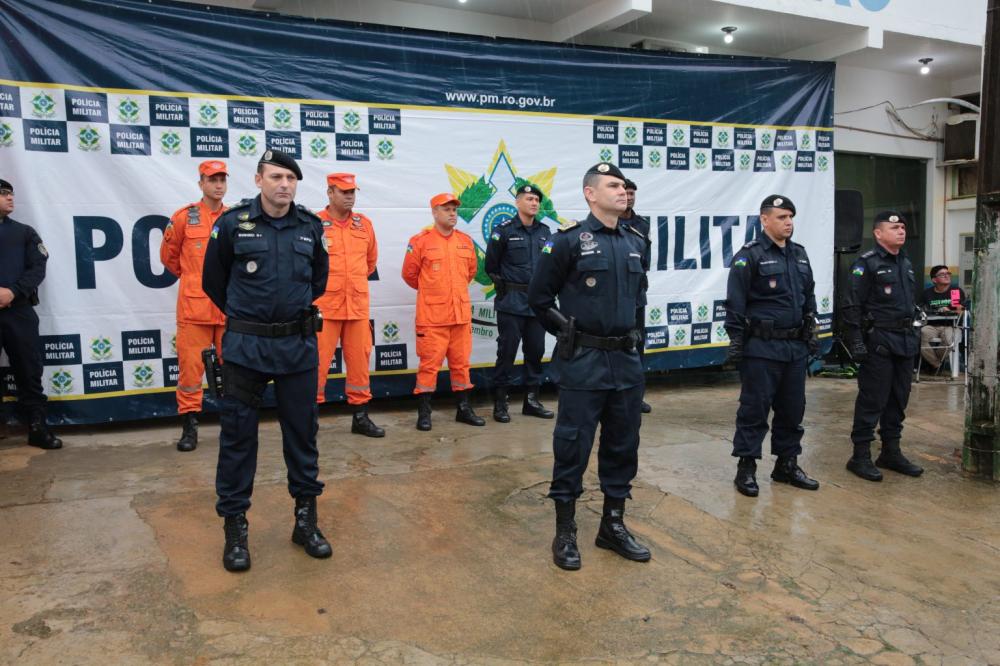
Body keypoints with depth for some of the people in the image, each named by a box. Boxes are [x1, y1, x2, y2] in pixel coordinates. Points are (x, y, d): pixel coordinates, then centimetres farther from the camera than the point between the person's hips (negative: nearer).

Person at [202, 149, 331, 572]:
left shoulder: (311, 228, 2)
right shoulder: (232, 223, -5)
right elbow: (213, 279, 8)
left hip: (299, 345, 2)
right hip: (245, 346, -2)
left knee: (302, 431, 9)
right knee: (237, 435, 4)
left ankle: (306, 518, 23)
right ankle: (235, 526, 17)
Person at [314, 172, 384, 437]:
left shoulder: (364, 224, 9)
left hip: (358, 306, 5)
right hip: (324, 306, -5)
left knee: (359, 361, 10)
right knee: (318, 361, -3)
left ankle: (360, 417, 21)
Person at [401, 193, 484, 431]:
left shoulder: (466, 241, 9)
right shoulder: (420, 241, -6)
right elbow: (409, 274, 2)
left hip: (461, 313, 5)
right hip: (431, 315, -5)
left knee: (461, 362, 11)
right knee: (430, 363, -2)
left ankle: (464, 409, 22)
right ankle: (424, 412, 7)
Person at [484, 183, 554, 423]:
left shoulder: (545, 232, 10)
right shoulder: (504, 230, -5)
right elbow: (491, 265, 0)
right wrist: (503, 285, 5)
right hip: (511, 302, -5)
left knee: (535, 350, 9)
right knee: (507, 351, -2)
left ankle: (531, 400, 20)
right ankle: (500, 402, 8)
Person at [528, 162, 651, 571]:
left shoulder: (636, 242, 10)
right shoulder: (569, 240, -8)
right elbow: (539, 298, -4)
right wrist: (568, 334, 1)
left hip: (627, 360, 6)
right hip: (582, 363, -6)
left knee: (623, 446, 13)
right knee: (573, 447, 2)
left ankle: (613, 525, 28)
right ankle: (565, 532, 16)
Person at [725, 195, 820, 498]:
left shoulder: (799, 254, 13)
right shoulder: (749, 256, -9)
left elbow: (809, 296, 21)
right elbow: (735, 302, -12)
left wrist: (812, 333, 17)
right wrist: (736, 341, -14)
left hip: (795, 347, 7)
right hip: (761, 347, -7)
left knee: (792, 408, 12)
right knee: (754, 408, -1)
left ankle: (787, 464, 25)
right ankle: (746, 468, 9)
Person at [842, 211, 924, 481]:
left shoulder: (906, 264, 16)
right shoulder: (867, 264, -8)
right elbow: (851, 305, -13)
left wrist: (913, 336, 19)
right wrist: (856, 342, -17)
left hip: (905, 341, 8)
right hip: (878, 341, -8)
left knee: (899, 399, 12)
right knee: (872, 400, -5)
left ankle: (891, 451, 23)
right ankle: (861, 456, 3)